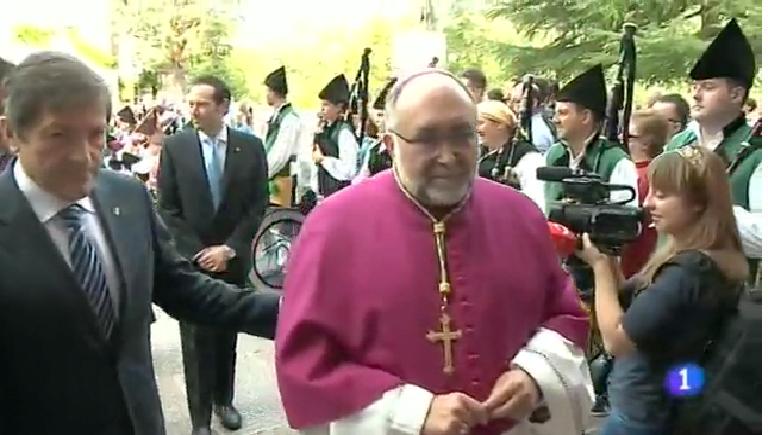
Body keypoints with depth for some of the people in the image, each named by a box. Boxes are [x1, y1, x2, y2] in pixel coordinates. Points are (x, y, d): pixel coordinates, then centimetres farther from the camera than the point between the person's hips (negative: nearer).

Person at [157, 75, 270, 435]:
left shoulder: (250, 147, -2)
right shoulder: (175, 147, -4)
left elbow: (258, 205, -2)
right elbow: (167, 209, -4)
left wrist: (229, 247, -10)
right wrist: (197, 251, -10)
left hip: (233, 258, 1)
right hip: (191, 259, -1)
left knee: (227, 334, 13)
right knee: (196, 340, 4)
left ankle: (223, 399, 32)